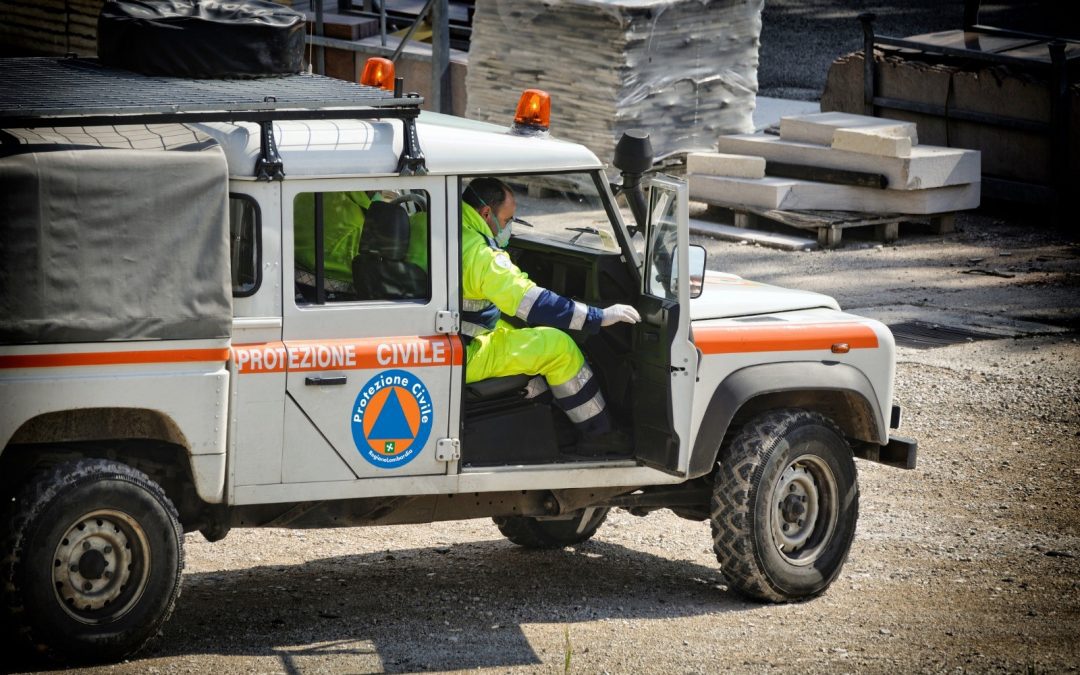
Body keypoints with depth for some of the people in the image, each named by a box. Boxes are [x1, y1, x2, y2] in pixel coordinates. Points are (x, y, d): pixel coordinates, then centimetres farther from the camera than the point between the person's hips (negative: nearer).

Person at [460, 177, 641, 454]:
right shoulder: (479, 254, -23)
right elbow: (534, 303, -23)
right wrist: (600, 317, -18)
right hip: (461, 359, -10)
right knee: (558, 347, -6)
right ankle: (599, 436, 5)